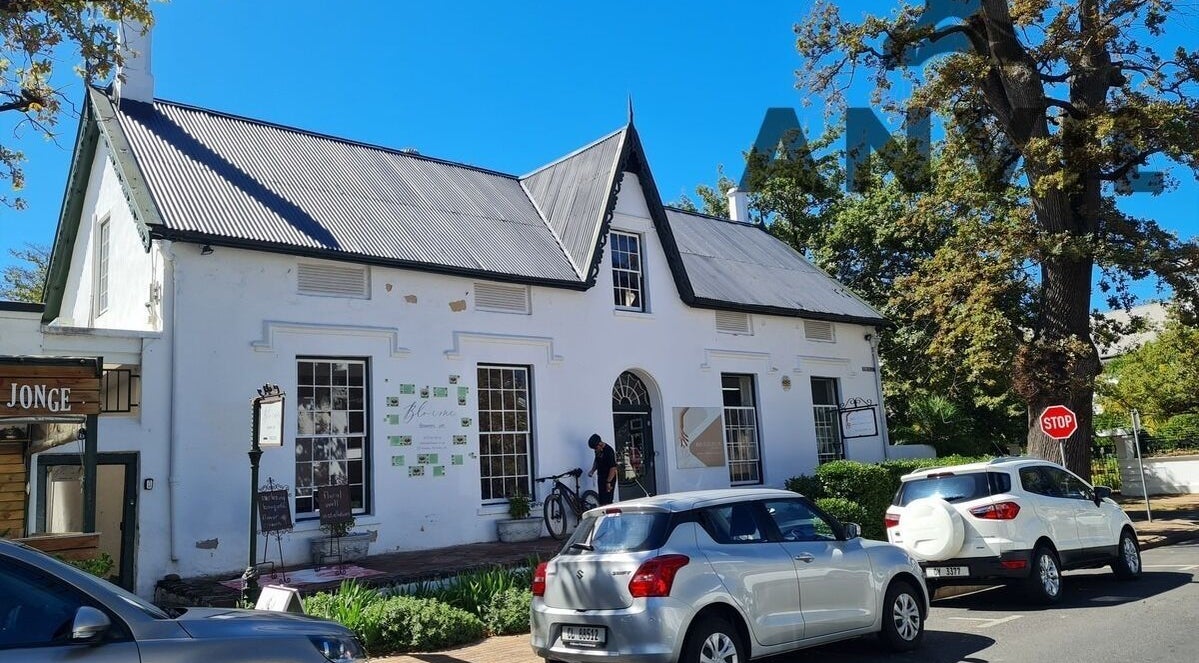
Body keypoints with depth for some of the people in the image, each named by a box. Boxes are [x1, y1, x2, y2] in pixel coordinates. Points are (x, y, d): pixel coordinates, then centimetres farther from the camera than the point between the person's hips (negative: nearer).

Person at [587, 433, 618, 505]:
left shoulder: (608, 451, -21)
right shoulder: (598, 451, 5)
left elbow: (613, 468, -23)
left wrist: (608, 482, -24)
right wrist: (592, 471, 7)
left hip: (609, 479, -9)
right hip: (601, 478, 9)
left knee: (607, 502, -10)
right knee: (601, 500, 12)